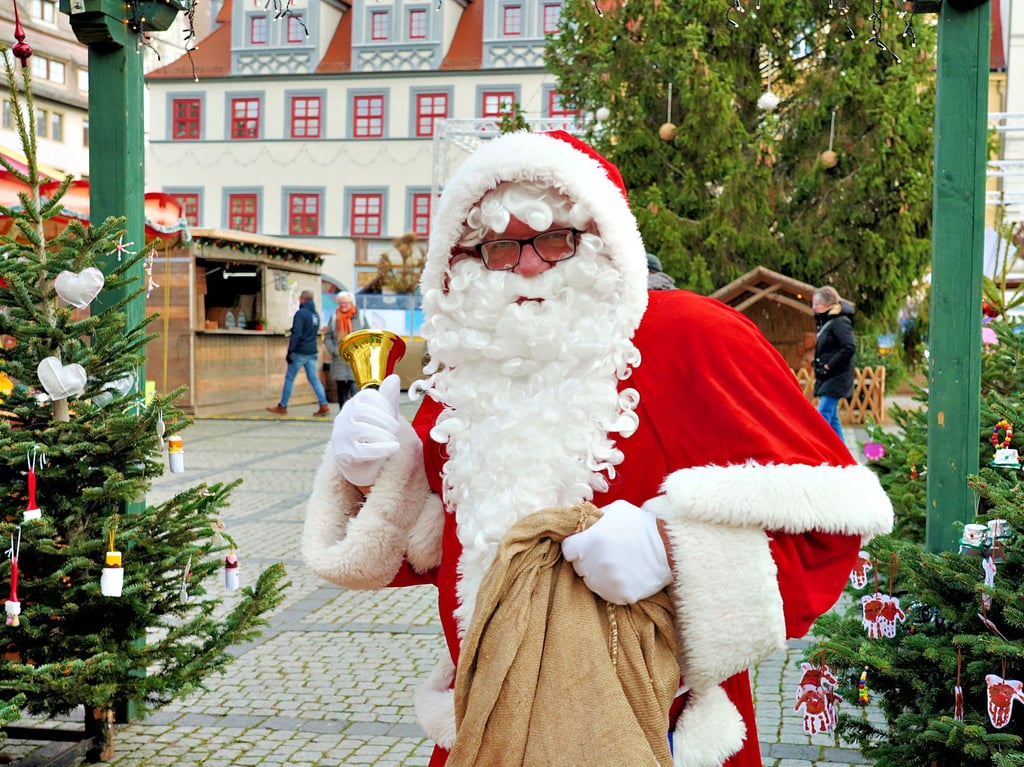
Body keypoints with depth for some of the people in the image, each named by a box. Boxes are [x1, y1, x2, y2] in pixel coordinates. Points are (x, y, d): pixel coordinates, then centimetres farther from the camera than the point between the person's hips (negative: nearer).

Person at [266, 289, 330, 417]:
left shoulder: (301, 313, -12)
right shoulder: (316, 315, 13)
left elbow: (296, 334, -18)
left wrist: (290, 351, -16)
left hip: (300, 352, -7)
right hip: (312, 352, 7)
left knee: (289, 379, 3)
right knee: (314, 379, 5)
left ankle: (282, 406, 10)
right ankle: (323, 405, -6)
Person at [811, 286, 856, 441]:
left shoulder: (840, 322, -13)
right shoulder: (826, 322, 16)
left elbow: (849, 348, -24)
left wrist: (829, 366, -21)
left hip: (835, 379, -10)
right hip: (826, 379, 10)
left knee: (823, 416, -14)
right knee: (832, 419, 11)